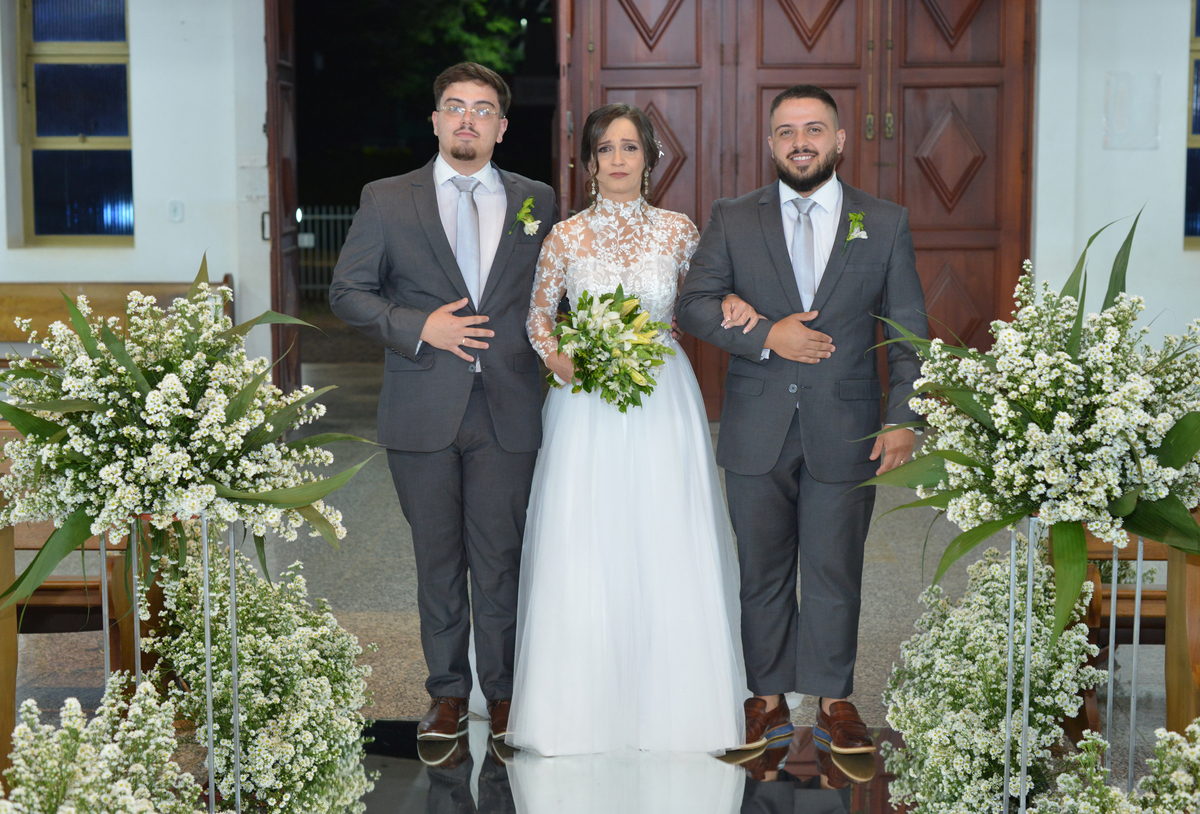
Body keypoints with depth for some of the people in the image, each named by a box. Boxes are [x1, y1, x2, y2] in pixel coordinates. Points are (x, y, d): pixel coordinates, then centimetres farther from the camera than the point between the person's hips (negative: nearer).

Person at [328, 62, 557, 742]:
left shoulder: (537, 202, 9)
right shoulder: (387, 201, 4)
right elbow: (348, 291, 4)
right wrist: (419, 327, -10)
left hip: (509, 411, 0)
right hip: (424, 410, 0)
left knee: (501, 559, 4)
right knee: (438, 558, 8)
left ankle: (504, 694, 19)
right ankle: (449, 693, 22)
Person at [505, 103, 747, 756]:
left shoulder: (678, 230, 3)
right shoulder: (566, 236, 1)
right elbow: (539, 317, 8)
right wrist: (565, 363, -9)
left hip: (663, 402, 1)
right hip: (587, 407, 0)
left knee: (666, 549, 2)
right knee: (583, 551, 0)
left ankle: (667, 699, 16)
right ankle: (584, 704, 13)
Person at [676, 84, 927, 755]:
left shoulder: (886, 223, 4)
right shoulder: (733, 219, 5)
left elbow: (909, 333, 3)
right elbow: (694, 303, -1)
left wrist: (904, 420, -5)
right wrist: (766, 337, -15)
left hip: (844, 433, -1)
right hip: (757, 434, 1)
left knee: (834, 572, 7)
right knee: (762, 572, 10)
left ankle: (835, 699, 23)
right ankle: (769, 695, 25)